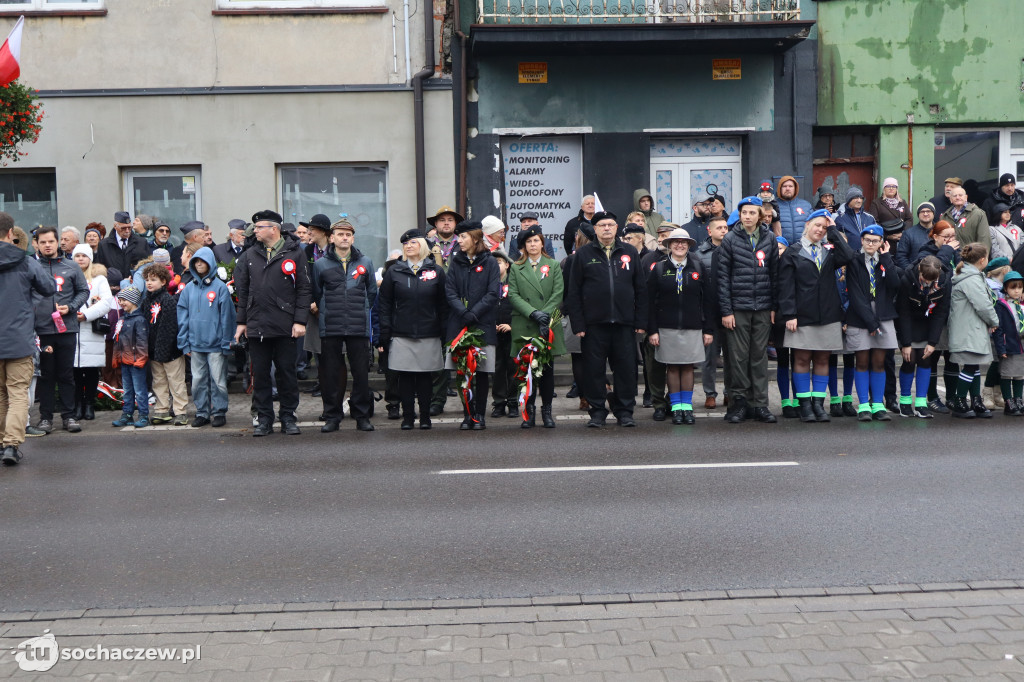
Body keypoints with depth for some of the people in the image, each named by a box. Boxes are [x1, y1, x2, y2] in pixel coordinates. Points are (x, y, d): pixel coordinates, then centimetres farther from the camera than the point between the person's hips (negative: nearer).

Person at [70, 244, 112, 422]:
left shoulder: (99, 278, 10)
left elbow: (107, 301, -2)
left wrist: (86, 314, -11)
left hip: (92, 331, -1)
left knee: (92, 370, 0)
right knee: (75, 369, -1)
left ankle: (89, 405, 8)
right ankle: (77, 405, 7)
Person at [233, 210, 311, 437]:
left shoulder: (294, 253, 1)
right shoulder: (249, 256, 12)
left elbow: (303, 289, -1)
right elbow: (242, 291, 15)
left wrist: (300, 321, -8)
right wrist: (241, 321, 10)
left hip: (285, 326, -3)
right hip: (256, 326, 3)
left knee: (287, 372, 4)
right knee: (260, 374, 6)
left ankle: (288, 418, 15)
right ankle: (264, 418, 16)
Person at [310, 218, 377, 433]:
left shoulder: (365, 262, 9)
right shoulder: (321, 264, 6)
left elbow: (372, 293, 17)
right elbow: (316, 294, 14)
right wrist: (325, 314, 10)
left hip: (359, 327, 1)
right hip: (330, 328, 0)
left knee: (361, 373, 2)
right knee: (330, 374, 2)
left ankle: (362, 416, 12)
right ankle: (332, 417, 12)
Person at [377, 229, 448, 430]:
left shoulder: (436, 271, 6)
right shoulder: (394, 272, 6)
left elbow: (443, 305, 5)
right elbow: (384, 305, 4)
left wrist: (444, 333, -2)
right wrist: (384, 336, -3)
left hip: (429, 335, 0)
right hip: (401, 335, 0)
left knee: (425, 376, 5)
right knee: (405, 376, 2)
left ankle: (425, 416, 15)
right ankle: (408, 416, 12)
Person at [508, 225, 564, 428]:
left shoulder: (554, 265, 12)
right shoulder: (516, 268, 11)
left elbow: (558, 293, 3)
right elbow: (513, 295, 0)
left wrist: (546, 314, -11)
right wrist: (533, 313, -13)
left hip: (548, 327, 0)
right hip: (524, 326, 0)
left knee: (547, 368, 2)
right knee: (527, 368, 0)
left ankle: (547, 411, 10)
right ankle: (529, 411, 8)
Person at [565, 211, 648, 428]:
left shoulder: (630, 253, 10)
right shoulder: (583, 254, 5)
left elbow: (641, 289, 10)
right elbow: (573, 292, 2)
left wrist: (640, 321, 3)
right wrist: (578, 324, -5)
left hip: (624, 323, 1)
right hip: (594, 323, -1)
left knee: (626, 368, 4)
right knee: (594, 369, 3)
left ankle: (624, 411, 16)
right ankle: (597, 411, 15)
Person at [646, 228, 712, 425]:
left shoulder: (698, 268, 6)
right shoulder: (659, 269, 3)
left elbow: (708, 299, 6)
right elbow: (650, 301, 2)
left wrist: (708, 329, 1)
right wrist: (652, 330, -5)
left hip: (693, 327, 1)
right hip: (667, 327, 0)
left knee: (688, 366, 3)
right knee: (672, 367, 2)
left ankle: (687, 407, 11)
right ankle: (676, 408, 10)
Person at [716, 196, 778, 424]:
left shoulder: (769, 238, 8)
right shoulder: (730, 239, 0)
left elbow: (775, 274, 10)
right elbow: (723, 277, -3)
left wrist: (774, 306, 5)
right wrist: (725, 310, -8)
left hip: (763, 308, 2)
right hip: (738, 308, -2)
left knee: (760, 356, 6)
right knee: (738, 356, 1)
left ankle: (760, 404, 11)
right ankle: (739, 403, 10)